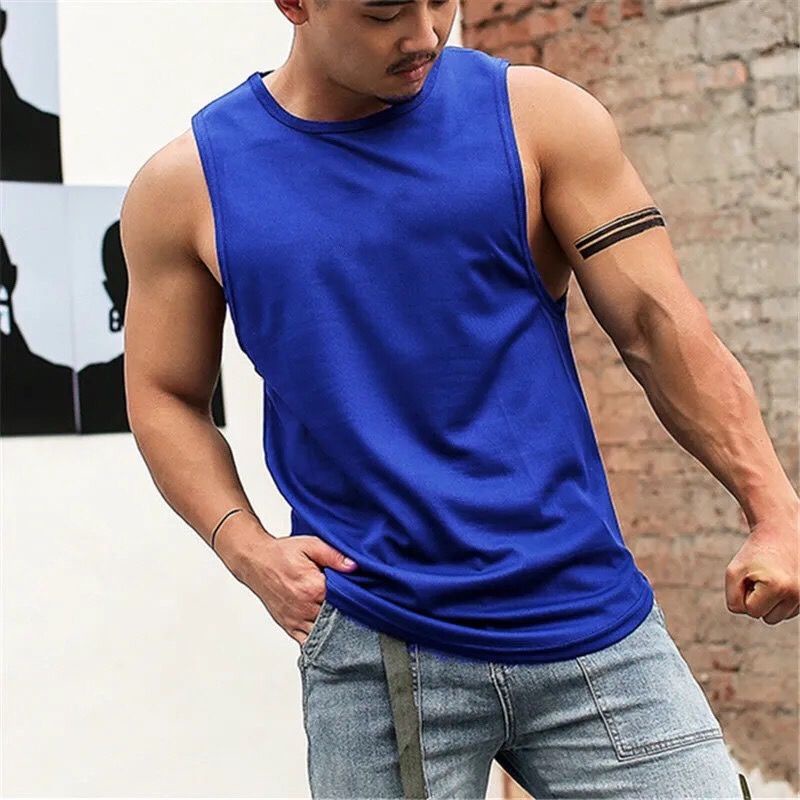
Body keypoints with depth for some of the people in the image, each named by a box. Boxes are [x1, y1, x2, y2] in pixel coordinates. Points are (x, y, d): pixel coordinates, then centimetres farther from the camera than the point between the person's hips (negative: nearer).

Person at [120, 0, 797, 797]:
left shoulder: (536, 116, 1)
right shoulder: (186, 185, 2)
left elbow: (659, 325, -1)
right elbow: (164, 395, 11)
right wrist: (245, 546, -6)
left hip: (588, 611, 1)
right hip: (372, 653, 0)